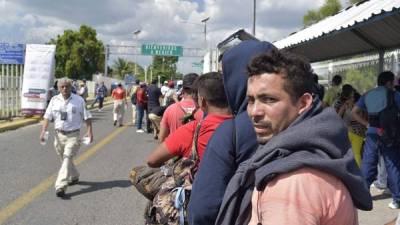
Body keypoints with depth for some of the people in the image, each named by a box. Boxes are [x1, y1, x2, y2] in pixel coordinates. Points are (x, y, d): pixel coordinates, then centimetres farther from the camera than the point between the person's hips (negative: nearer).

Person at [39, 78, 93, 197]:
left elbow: (87, 117, 0)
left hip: (73, 135, -4)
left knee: (67, 159, -14)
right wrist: (43, 130, -9)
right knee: (65, 159, 17)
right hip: (59, 135, 4)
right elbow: (47, 117, 2)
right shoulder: (54, 100, 4)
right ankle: (74, 177, 42)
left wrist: (89, 131, -9)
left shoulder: (79, 100, -2)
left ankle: (60, 186, -20)